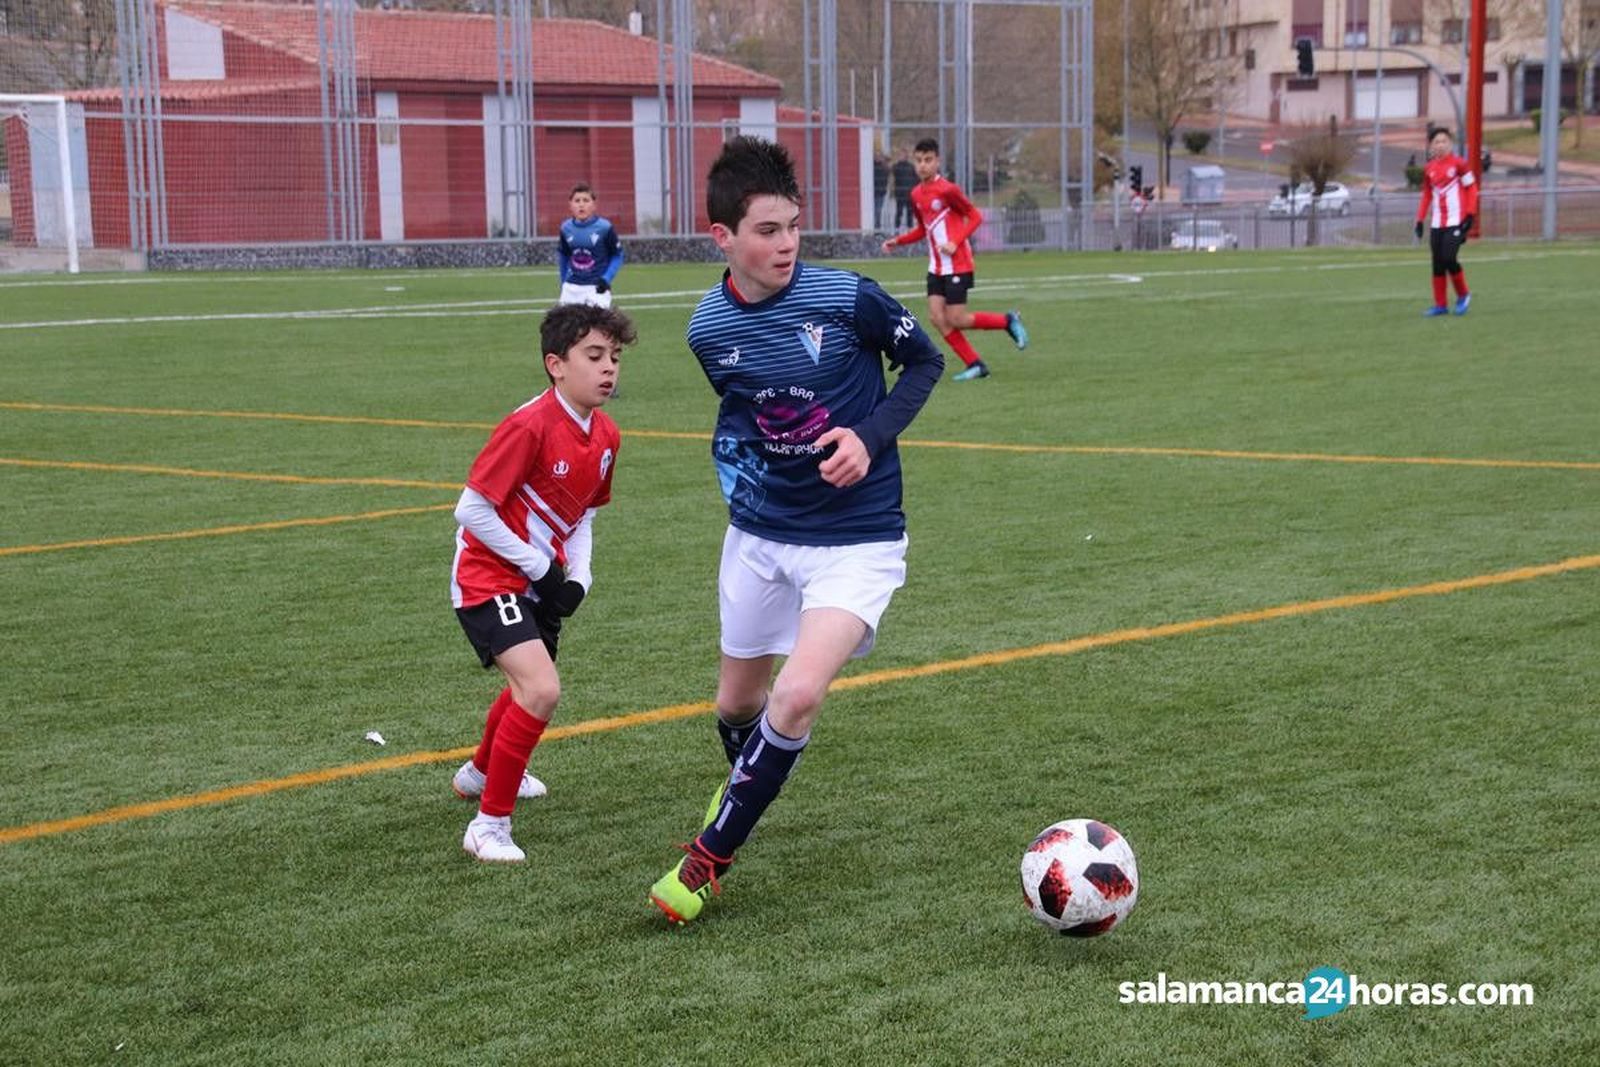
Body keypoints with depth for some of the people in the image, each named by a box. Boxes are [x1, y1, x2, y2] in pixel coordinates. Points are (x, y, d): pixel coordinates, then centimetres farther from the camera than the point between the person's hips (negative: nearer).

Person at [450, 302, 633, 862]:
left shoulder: (605, 435, 0)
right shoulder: (529, 426, -25)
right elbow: (472, 509, -23)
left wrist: (577, 577, -3)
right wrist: (539, 566, -18)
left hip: (542, 580, 9)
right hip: (488, 577, -9)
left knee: (530, 688, 26)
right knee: (542, 690, -24)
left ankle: (480, 773, 57)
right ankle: (489, 826, -12)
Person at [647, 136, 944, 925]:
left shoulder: (848, 299, -17)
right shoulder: (709, 329, -4)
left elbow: (925, 363, -1)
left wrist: (871, 437, -15)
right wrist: (734, 473, -1)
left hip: (855, 539, -4)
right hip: (760, 532, 4)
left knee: (798, 694, -22)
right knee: (737, 702, 16)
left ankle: (709, 857, -5)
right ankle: (743, 788, 53)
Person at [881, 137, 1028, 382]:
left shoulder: (947, 189, -14)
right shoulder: (916, 194, 8)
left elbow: (975, 216, -9)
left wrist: (956, 242, -20)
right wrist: (897, 241, 7)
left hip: (957, 265, -7)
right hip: (936, 267, 7)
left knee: (956, 320, -8)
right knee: (936, 317, -5)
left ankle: (1008, 321, 14)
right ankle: (975, 365, 3)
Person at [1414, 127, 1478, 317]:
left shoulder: (1459, 164, -5)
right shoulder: (1429, 169, 9)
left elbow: (1471, 189, -2)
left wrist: (1470, 215, -9)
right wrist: (1420, 220, 11)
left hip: (1456, 221, -5)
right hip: (1437, 223, 5)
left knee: (1448, 258, -15)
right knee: (1437, 263, 4)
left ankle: (1463, 296, 7)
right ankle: (1440, 305, 12)